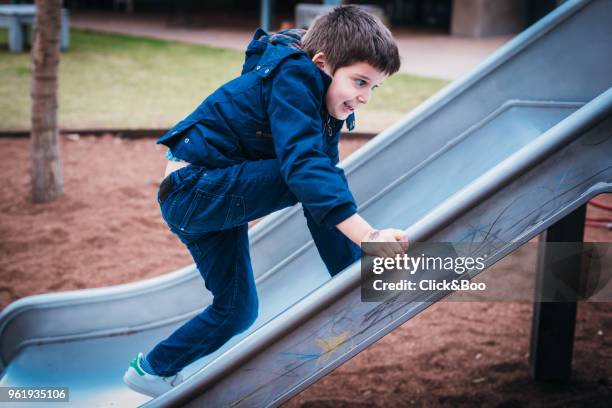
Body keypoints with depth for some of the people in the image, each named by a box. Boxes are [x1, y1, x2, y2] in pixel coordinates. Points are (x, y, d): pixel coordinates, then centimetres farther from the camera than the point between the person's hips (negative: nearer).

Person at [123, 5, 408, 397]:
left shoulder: (324, 100, 7)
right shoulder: (293, 77, -22)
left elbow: (323, 171, 14)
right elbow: (303, 163, -37)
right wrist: (367, 235, -44)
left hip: (213, 195, 10)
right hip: (194, 190, -10)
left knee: (237, 310, 17)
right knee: (324, 171, -23)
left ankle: (153, 371, 34)